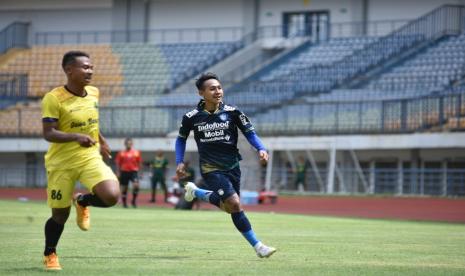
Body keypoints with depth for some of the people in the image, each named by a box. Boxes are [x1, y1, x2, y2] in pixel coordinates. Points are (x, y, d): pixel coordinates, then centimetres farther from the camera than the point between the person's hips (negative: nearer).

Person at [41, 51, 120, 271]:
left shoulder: (93, 93, 2)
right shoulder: (53, 98, -16)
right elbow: (49, 133, -21)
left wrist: (101, 141, 27)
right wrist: (76, 137, -35)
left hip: (90, 158, 4)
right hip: (61, 162, -4)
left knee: (112, 196, -20)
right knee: (60, 214, 5)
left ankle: (82, 201, 13)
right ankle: (49, 255, 31)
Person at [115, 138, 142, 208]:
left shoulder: (136, 153, 7)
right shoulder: (121, 153, 4)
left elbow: (139, 163, 13)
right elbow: (118, 163, 6)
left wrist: (138, 170, 5)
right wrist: (118, 172, -1)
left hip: (133, 171, 0)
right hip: (124, 171, 0)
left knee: (136, 185, -22)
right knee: (124, 188, 3)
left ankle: (134, 200, -8)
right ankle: (124, 203, 15)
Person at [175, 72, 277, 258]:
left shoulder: (232, 112, -5)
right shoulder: (192, 117, -6)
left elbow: (249, 132, 2)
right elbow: (181, 139, 11)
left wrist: (261, 149, -16)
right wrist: (180, 162, 1)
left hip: (232, 166, 4)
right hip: (210, 168, -4)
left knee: (228, 206, 14)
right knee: (234, 203, -18)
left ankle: (196, 192, 39)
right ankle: (257, 246, -11)